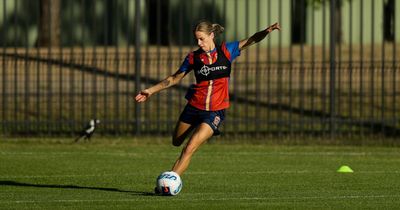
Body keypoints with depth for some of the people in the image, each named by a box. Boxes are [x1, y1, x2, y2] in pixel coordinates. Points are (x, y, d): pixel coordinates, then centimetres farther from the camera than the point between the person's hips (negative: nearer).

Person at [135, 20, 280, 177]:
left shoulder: (226, 51, -4)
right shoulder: (193, 57, -1)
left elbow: (252, 40, -7)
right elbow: (174, 78, 10)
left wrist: (267, 31, -26)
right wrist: (151, 91, 8)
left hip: (215, 111, -3)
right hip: (194, 107, 3)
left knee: (189, 149, -14)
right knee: (176, 142, 14)